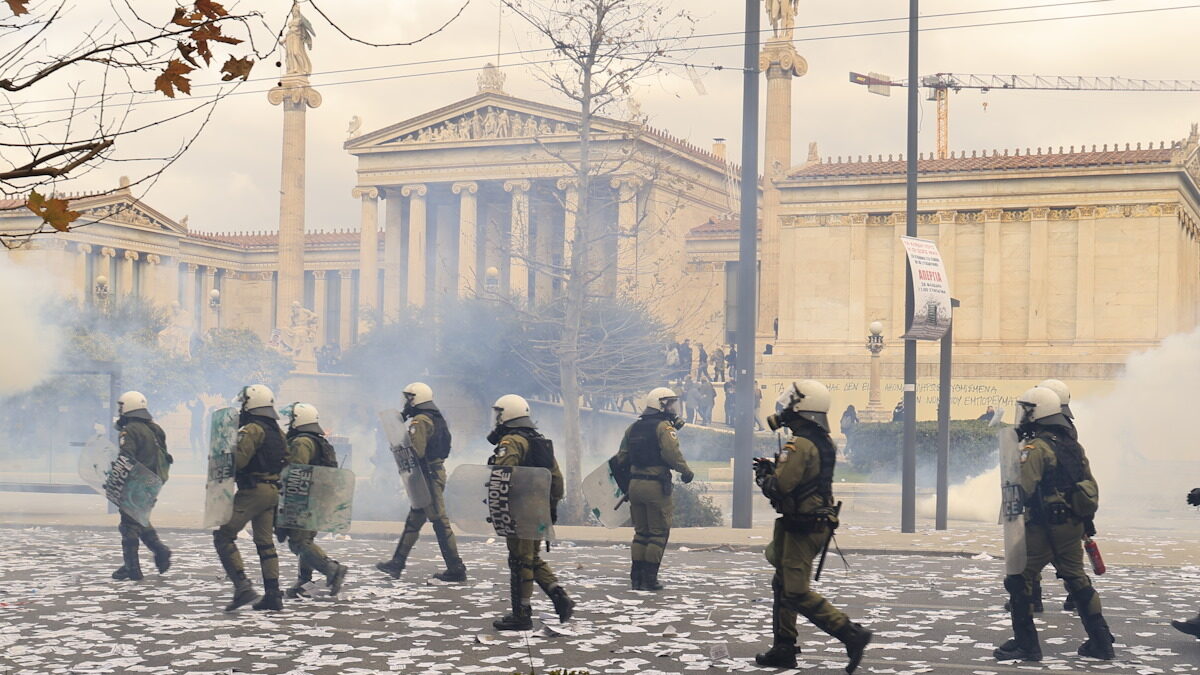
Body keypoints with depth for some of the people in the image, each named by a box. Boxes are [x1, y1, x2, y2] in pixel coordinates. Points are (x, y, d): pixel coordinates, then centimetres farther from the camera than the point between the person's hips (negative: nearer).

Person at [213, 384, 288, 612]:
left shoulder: (252, 430, -12)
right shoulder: (277, 431, 16)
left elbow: (238, 460, -20)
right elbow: (284, 461, 20)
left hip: (252, 490, -9)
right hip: (272, 490, 9)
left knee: (223, 535, -5)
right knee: (265, 542, 12)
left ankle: (242, 587, -16)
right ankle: (273, 595, 9)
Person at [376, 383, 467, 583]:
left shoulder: (420, 421, -15)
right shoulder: (436, 419, 16)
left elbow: (416, 452, -23)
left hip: (428, 474, -10)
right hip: (437, 471, 10)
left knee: (440, 521, -8)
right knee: (413, 520, 16)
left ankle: (456, 570, -6)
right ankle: (396, 564, 24)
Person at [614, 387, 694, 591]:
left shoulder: (633, 427, 13)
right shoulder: (664, 427, -9)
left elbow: (622, 458, 14)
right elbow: (672, 453, -20)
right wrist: (686, 471, -7)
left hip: (635, 484, 7)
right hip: (656, 486, -7)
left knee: (641, 532, 15)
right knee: (659, 533, 2)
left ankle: (636, 577, 14)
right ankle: (649, 578, 0)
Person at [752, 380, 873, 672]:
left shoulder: (800, 445, -20)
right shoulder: (825, 442, 10)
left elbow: (778, 486, -24)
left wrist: (763, 475, -3)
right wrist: (774, 467, 13)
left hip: (802, 528, -10)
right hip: (820, 522, 10)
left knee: (796, 593, -9)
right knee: (783, 586, 19)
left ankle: (852, 635, -12)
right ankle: (784, 648, 24)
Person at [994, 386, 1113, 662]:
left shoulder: (1035, 447, -14)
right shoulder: (1073, 445, 12)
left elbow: (1024, 489, -22)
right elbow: (1091, 486, 16)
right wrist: (1085, 518, 23)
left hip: (1043, 527, -8)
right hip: (1073, 525, 8)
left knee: (1019, 580, 1)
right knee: (1077, 579, 17)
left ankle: (1025, 643, 1)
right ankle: (1101, 641, 19)